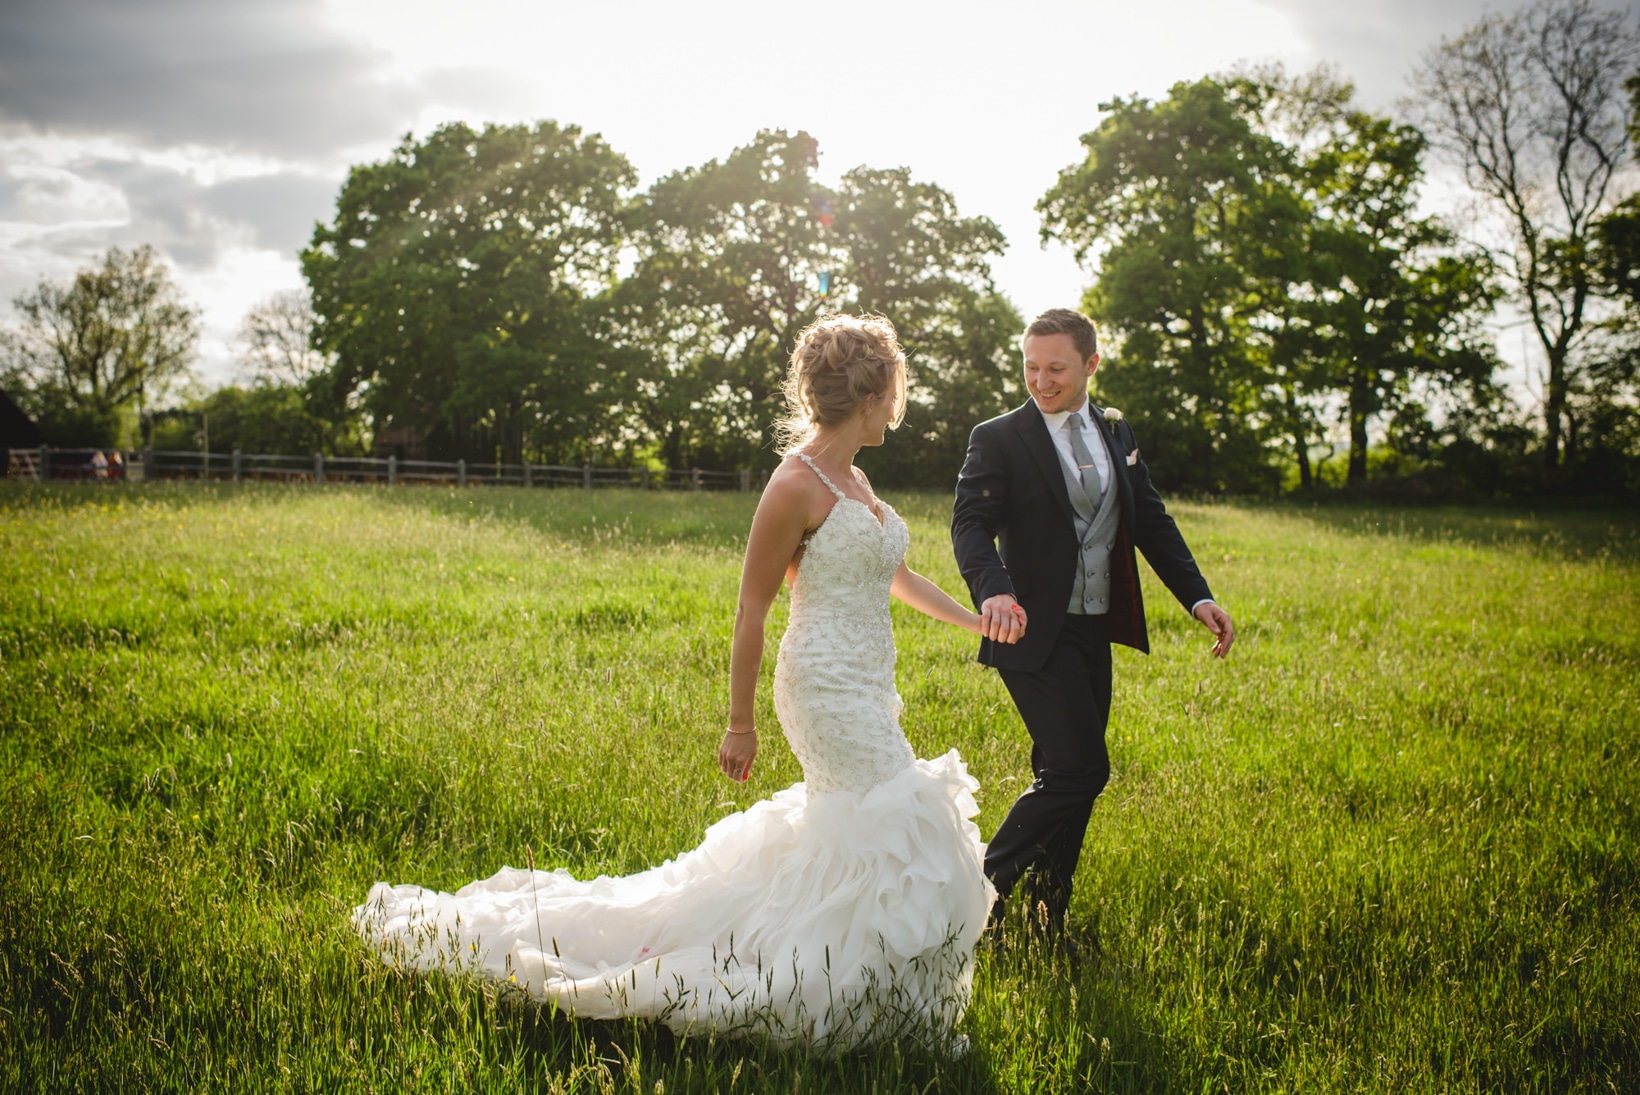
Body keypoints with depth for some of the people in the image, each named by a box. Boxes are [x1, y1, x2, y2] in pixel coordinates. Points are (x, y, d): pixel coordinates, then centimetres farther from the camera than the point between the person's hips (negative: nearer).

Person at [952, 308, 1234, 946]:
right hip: (1035, 631, -6)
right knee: (1080, 770, -14)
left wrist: (1198, 597, 1)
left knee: (1068, 777, 11)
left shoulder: (1117, 433, 12)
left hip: (1095, 633, 7)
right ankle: (985, 888, 1)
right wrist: (994, 591, -37)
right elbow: (970, 523, -16)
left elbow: (1152, 522, 14)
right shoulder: (999, 439, -6)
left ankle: (1048, 924, 22)